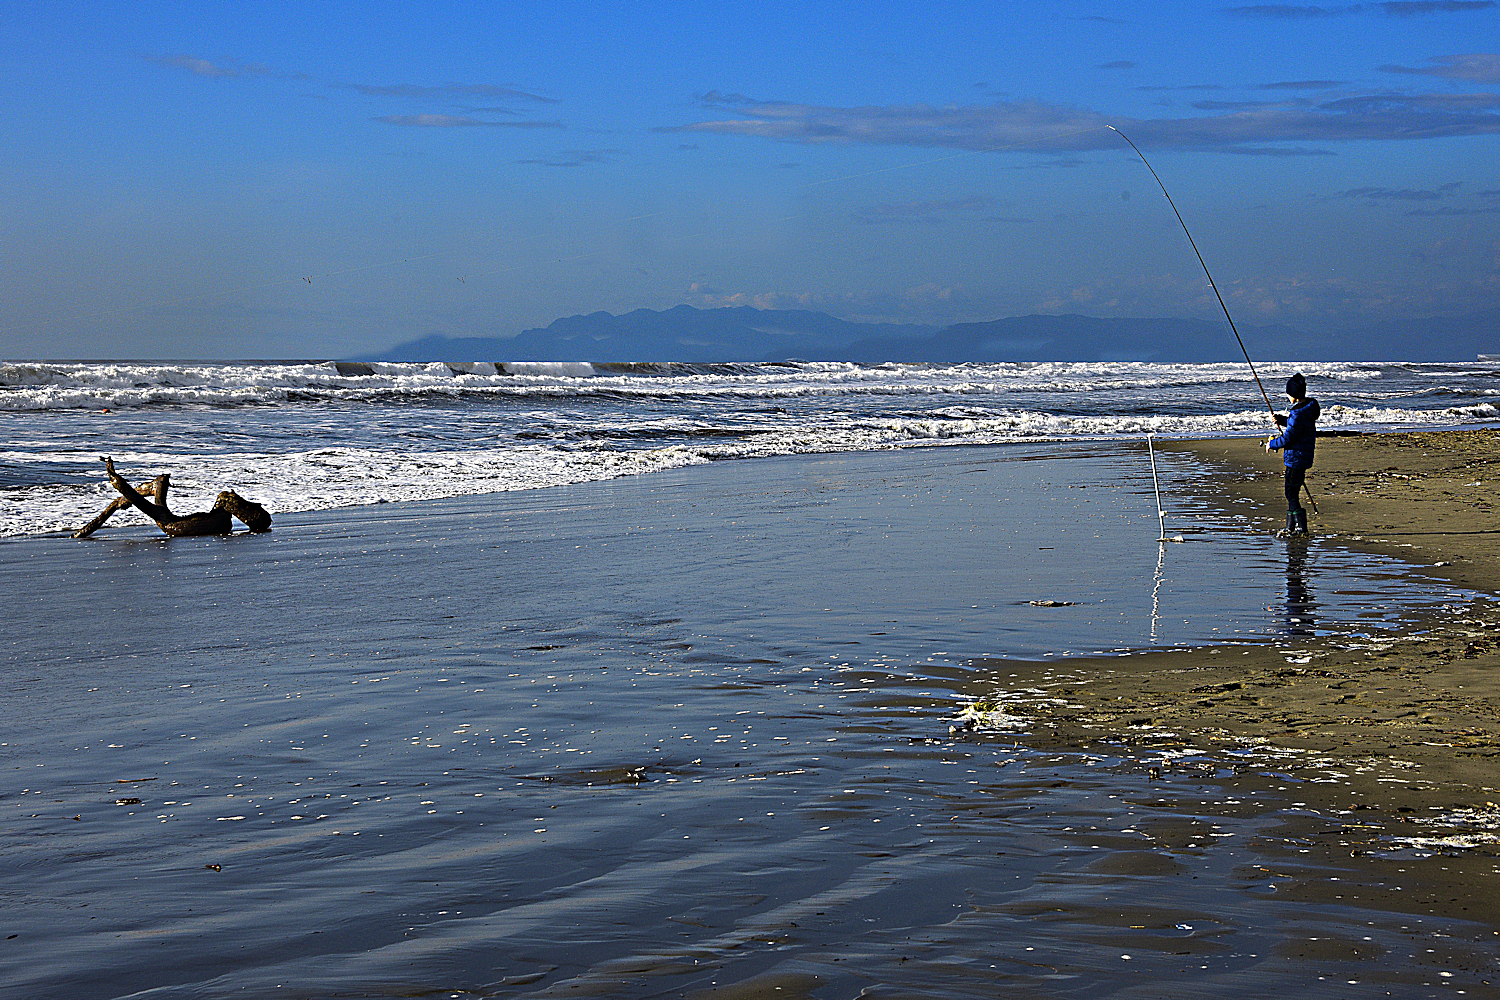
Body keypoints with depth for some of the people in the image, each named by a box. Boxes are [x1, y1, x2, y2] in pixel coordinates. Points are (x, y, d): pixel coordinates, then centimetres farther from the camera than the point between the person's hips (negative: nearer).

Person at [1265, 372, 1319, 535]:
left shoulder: (1298, 413, -22)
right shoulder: (1309, 408, 8)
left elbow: (1287, 439, -20)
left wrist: (1272, 444, -5)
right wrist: (1282, 420, 15)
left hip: (1296, 458, -10)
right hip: (1303, 458, 10)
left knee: (1291, 494, -5)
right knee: (1292, 492, 17)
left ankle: (1302, 527, -7)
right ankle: (1290, 527, 22)